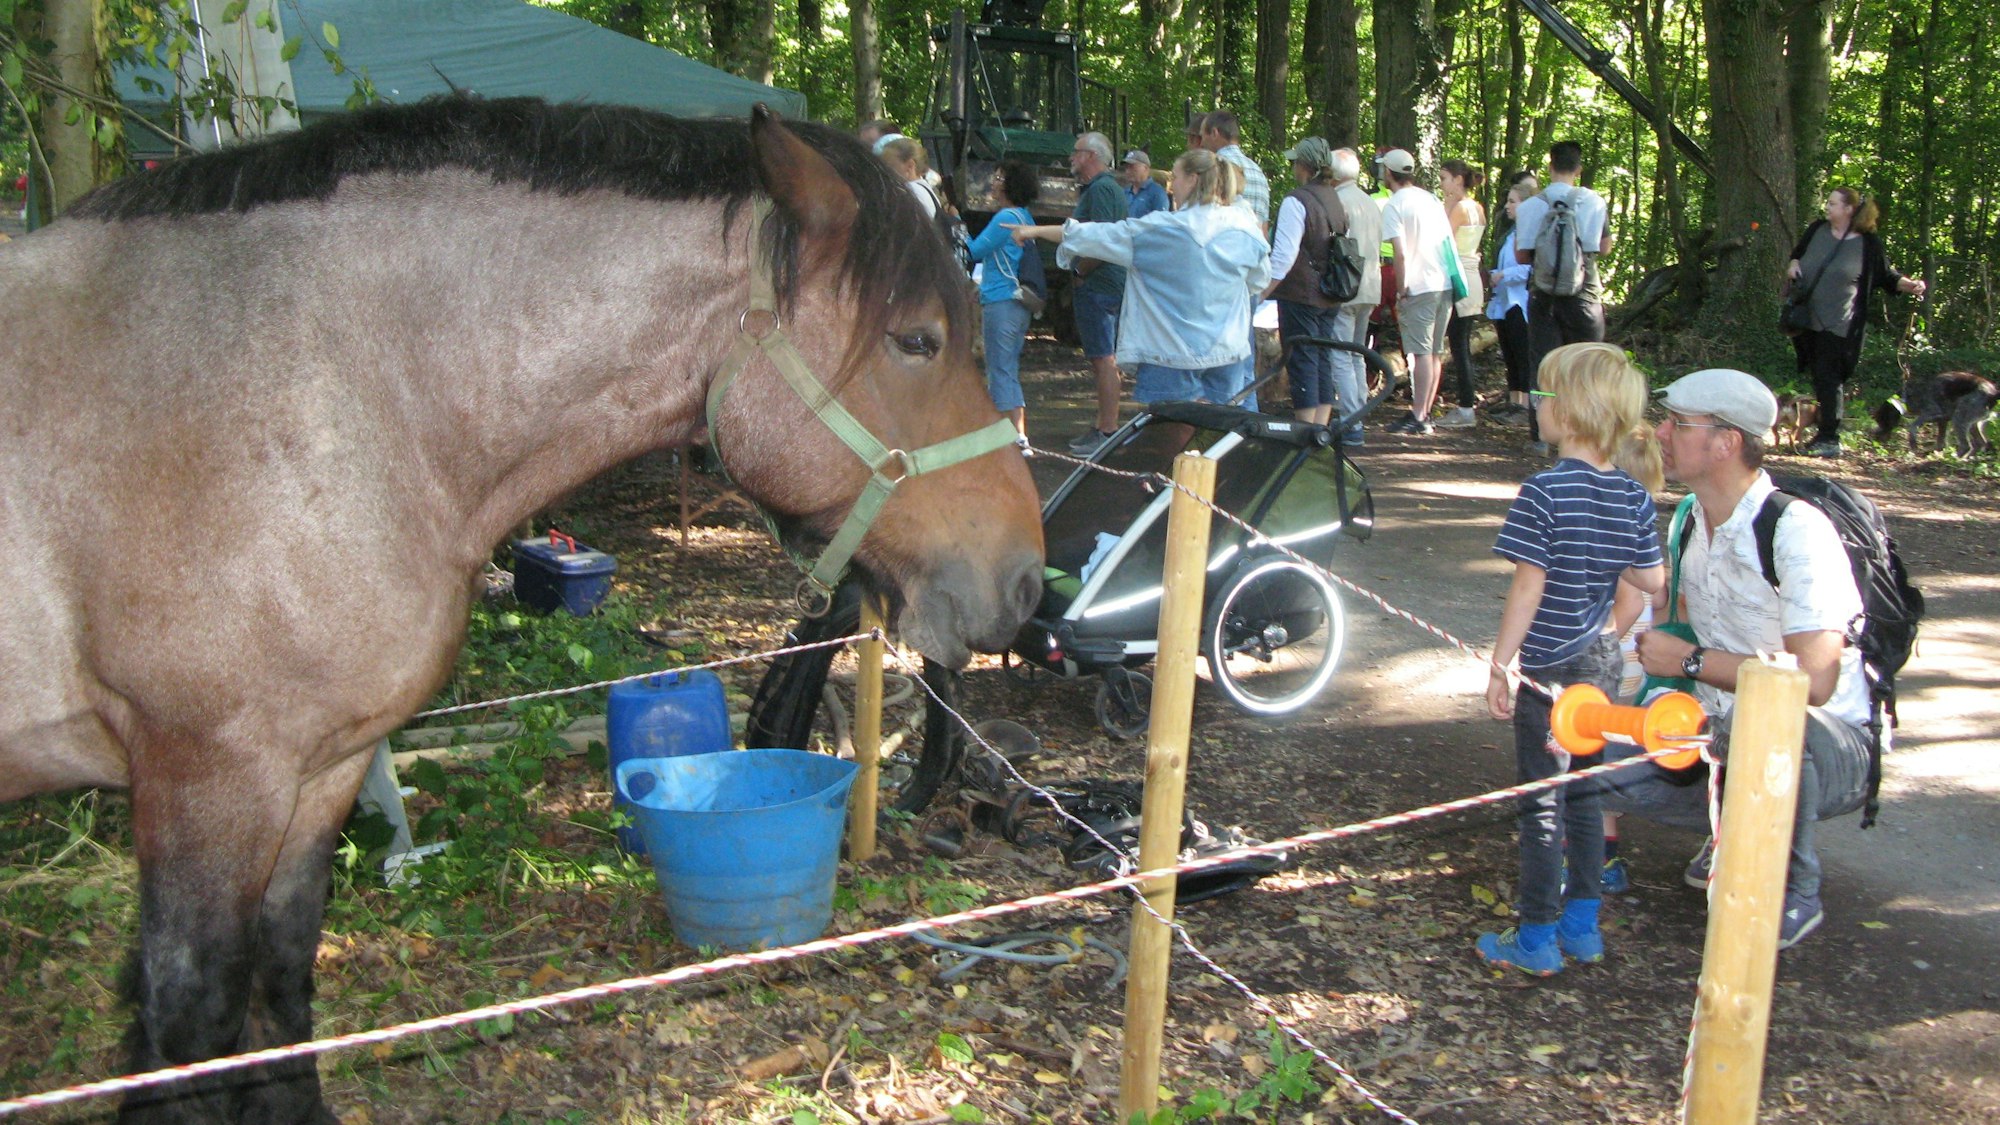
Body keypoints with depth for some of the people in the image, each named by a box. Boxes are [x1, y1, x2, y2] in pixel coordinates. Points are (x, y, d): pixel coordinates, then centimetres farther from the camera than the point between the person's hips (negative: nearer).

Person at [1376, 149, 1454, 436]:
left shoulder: (1394, 205, -8)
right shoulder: (1433, 200, 14)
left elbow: (1401, 253, -16)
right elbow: (1449, 243, 16)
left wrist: (1402, 291, -9)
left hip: (1418, 288, -7)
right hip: (1445, 284, 7)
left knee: (1421, 353, -7)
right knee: (1434, 353, 11)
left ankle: (1418, 417, -7)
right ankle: (1425, 413, 17)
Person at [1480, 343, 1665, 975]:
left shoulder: (1546, 490, -18)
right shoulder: (1634, 497, -1)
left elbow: (1529, 585, -18)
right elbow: (1653, 580, 5)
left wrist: (1501, 664, -13)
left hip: (1549, 667, -6)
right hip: (1602, 661, 6)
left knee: (1544, 801, 3)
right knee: (1585, 791, 18)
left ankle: (1537, 940, 11)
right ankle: (1583, 925, 26)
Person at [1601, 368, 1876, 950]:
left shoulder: (1796, 531, -23)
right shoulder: (1692, 519, 3)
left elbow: (1813, 681, -32)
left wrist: (1691, 661, -23)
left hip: (1830, 749, -7)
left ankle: (1793, 893, -14)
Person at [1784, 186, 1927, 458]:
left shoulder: (1867, 244, -6)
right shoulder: (1817, 230, 7)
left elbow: (1887, 276, 2)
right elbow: (1797, 253, 23)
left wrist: (1909, 285, -15)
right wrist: (1793, 265, 1)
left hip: (1837, 325, -5)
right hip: (1806, 320, 5)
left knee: (1829, 379, -8)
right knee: (1818, 377, 12)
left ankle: (1830, 439, -4)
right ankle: (1825, 433, 23)